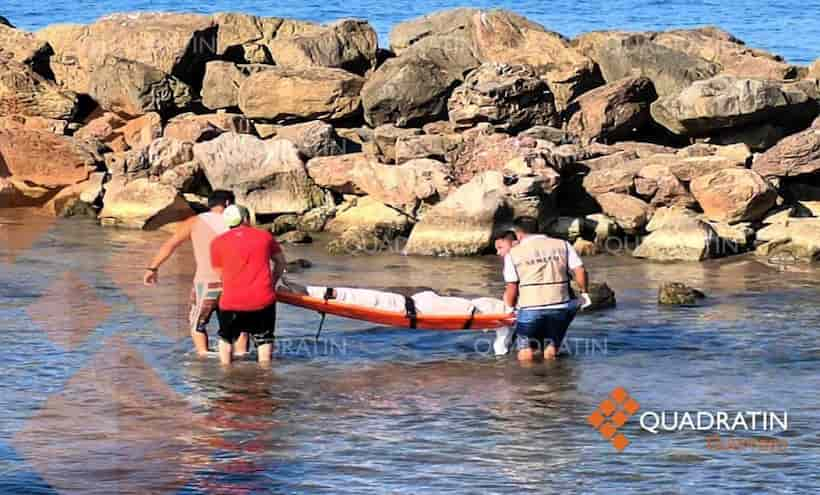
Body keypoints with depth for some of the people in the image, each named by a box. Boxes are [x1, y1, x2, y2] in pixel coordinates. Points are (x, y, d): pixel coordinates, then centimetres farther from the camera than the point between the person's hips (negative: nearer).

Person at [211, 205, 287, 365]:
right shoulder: (265, 236, 8)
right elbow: (280, 262, 21)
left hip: (232, 302, 0)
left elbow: (220, 274, 12)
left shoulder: (218, 243, 5)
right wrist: (272, 283, 35)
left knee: (226, 338, 22)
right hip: (263, 299, 0)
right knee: (264, 338, 17)